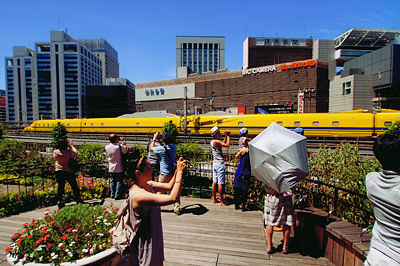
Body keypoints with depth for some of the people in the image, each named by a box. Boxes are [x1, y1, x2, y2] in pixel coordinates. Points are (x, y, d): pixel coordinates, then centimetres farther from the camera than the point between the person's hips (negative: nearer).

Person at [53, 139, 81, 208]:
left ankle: (60, 201, 12)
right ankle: (78, 199, 22)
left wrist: (60, 145, 27)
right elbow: (75, 152, 10)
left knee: (60, 187, 11)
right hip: (69, 172, -2)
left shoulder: (55, 152, -6)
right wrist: (71, 145, 21)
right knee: (74, 186, 11)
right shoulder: (69, 152, -12)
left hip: (59, 172, 2)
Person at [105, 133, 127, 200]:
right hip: (119, 168, -4)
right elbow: (125, 149, -2)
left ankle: (113, 195, 24)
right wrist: (122, 141, 7)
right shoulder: (119, 146, -21)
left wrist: (117, 142, 11)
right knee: (119, 182, 7)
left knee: (112, 181, 16)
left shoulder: (107, 147, -7)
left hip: (111, 168, 5)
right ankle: (117, 195, 11)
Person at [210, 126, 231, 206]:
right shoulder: (216, 141, -17)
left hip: (215, 163, 9)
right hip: (220, 163, -9)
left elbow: (223, 143, 22)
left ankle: (214, 199, 20)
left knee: (214, 182, 12)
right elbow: (227, 145, -20)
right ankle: (222, 201, 5)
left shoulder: (212, 141, 11)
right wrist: (228, 135, -9)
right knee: (220, 183, -3)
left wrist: (226, 136, 12)